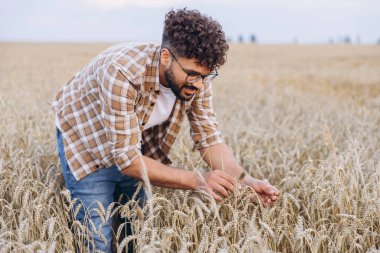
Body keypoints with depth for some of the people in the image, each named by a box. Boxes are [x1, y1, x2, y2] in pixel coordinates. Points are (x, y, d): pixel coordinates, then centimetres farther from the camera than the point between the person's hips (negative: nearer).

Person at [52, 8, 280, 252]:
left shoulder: (197, 78, -20)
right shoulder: (123, 73, -38)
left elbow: (209, 138, -14)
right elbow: (127, 158, -36)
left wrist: (244, 179, -31)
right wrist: (197, 180, -41)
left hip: (136, 148, 5)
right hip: (86, 141, -5)